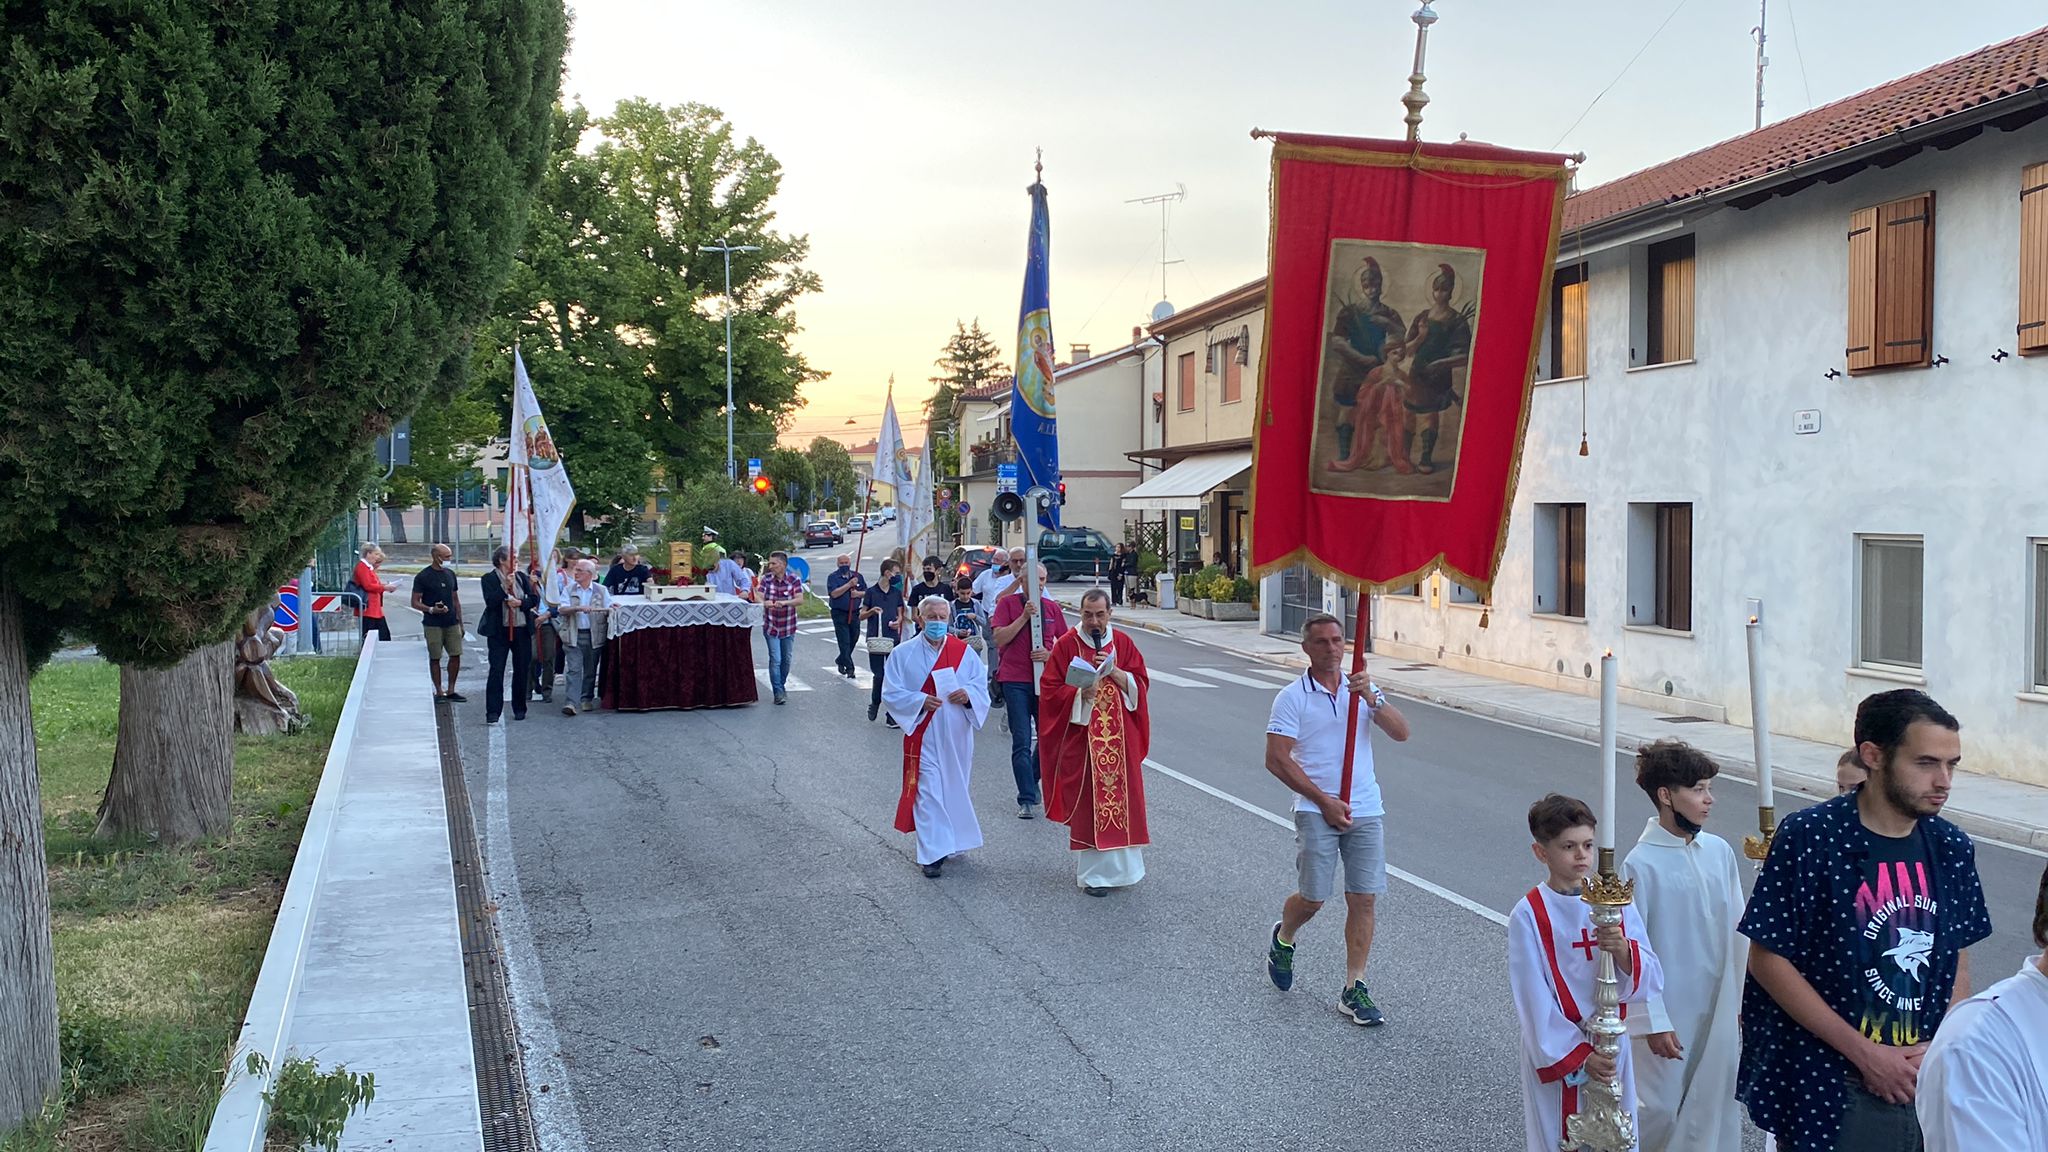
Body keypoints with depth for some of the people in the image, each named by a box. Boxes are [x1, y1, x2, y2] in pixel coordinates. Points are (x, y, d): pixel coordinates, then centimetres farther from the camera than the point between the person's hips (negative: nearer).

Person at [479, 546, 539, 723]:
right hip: (499, 631, -4)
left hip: (522, 630, 4)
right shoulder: (489, 578, -2)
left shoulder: (522, 577, 9)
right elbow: (490, 601, -14)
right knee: (496, 670, -7)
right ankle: (493, 712, -6)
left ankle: (519, 709, 20)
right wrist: (506, 587, -21)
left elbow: (535, 598, 5)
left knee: (521, 670, 9)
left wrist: (520, 602, -13)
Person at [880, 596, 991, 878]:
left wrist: (968, 694, -16)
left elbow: (981, 684, 6)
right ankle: (932, 854, -3)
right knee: (928, 792, -7)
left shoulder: (963, 651, 4)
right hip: (924, 735, -3)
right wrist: (921, 701, -20)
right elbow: (891, 693, -5)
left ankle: (952, 842, 32)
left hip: (957, 735, 3)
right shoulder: (903, 654, -2)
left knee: (956, 788, 13)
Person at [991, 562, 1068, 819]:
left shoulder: (1052, 608, 9)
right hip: (1015, 680, -4)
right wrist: (1025, 616, -17)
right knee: (1021, 742, -6)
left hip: (1045, 680, 4)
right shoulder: (1008, 603, 0)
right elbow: (999, 638, -10)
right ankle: (1027, 800, -4)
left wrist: (1050, 654, -6)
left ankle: (1033, 782, 33)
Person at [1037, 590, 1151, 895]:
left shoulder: (1123, 643, 6)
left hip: (1119, 737, 3)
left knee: (1120, 796, 5)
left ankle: (1117, 864, 21)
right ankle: (1090, 872, 4)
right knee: (1086, 800, -3)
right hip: (1080, 735, -3)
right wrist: (1080, 693, -21)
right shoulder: (1066, 645, -3)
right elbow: (1050, 690, -5)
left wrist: (1114, 671, -12)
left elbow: (1140, 684, 4)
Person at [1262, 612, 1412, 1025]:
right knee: (1312, 898, -2)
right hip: (1316, 811, -3)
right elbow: (1277, 760, -9)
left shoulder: (1362, 688, 9)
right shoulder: (1292, 697, -4)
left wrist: (1371, 699, -20)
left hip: (1366, 810, 4)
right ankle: (1282, 939, 32)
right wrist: (1323, 800, -11)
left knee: (1364, 899, 0)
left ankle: (1354, 990, 10)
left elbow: (1401, 732, -3)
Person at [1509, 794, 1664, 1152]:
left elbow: (1651, 981, -5)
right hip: (1556, 1051, -3)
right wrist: (1578, 1055, -14)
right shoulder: (1528, 916, -12)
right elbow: (1533, 999, -11)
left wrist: (1623, 950, -24)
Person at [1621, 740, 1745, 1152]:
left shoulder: (1719, 851, -1)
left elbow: (1737, 929, 6)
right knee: (1661, 1109, 6)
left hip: (1719, 1007, 5)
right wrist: (1652, 1021, -11)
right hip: (1668, 1011, -5)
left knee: (1714, 1104, 11)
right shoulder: (1642, 864, -16)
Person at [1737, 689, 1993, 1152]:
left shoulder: (1952, 849, 0)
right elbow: (1767, 960, -14)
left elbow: (1957, 958, 9)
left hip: (1922, 1086, 4)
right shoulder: (1809, 838, -15)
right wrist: (1865, 1053, -14)